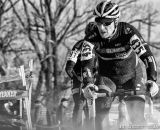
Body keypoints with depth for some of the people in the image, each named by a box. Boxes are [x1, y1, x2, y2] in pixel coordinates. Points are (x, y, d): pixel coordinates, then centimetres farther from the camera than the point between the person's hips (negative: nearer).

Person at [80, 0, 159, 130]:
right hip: (107, 77, 1)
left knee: (137, 118, -13)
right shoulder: (92, 38, -23)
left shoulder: (128, 31, -27)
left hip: (131, 76, -1)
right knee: (100, 114, -18)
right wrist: (88, 84, -52)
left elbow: (146, 55, -35)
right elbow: (86, 62, -32)